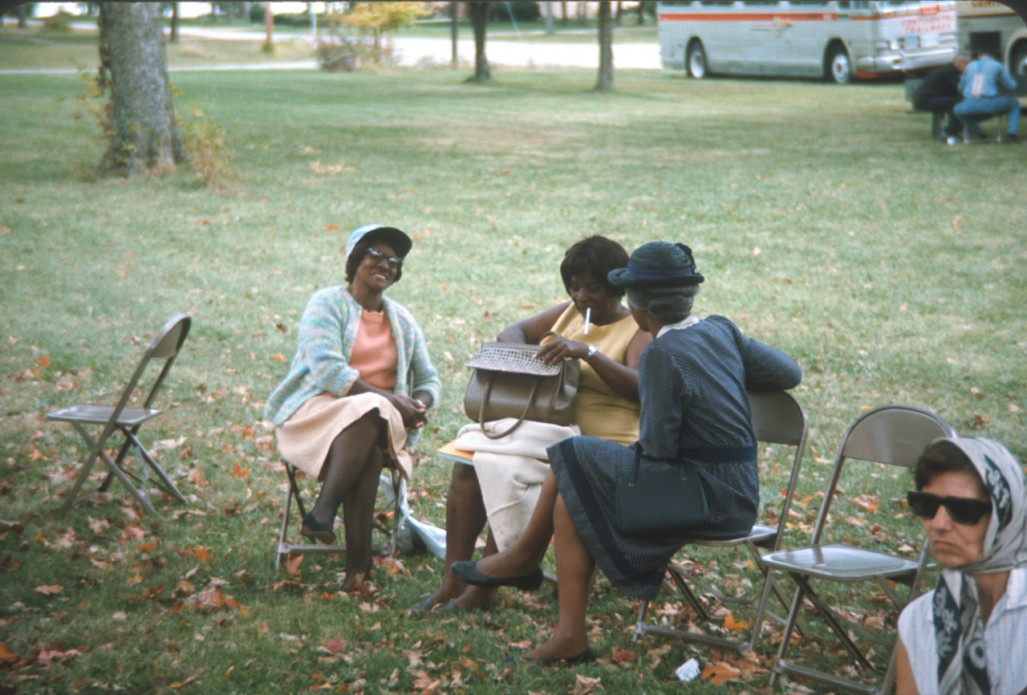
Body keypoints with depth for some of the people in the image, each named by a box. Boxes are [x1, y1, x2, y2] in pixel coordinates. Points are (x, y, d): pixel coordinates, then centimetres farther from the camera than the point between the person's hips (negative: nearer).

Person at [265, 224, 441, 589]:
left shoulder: (403, 321, 19)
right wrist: (389, 399, -22)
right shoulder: (327, 303, 2)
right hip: (315, 413, -4)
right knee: (368, 411, -37)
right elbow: (327, 370, -13)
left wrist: (419, 404, -5)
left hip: (383, 420, 4)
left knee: (373, 419, -34)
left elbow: (429, 379, 21)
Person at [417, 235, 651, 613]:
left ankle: (483, 587, -19)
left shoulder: (638, 332, -4)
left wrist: (588, 352, -33)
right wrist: (519, 349, -8)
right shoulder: (568, 312, 16)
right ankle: (453, 582, -16)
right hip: (543, 432, 7)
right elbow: (511, 332, 16)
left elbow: (641, 388, -22)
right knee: (469, 464, -16)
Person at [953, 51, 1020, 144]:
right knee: (1014, 104, 26)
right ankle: (1011, 134, 7)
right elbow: (1011, 85, 24)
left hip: (970, 105, 1)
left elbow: (960, 89, 30)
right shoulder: (997, 65, 12)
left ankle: (978, 134, 17)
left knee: (957, 110, 38)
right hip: (989, 104, -1)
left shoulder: (970, 66, 21)